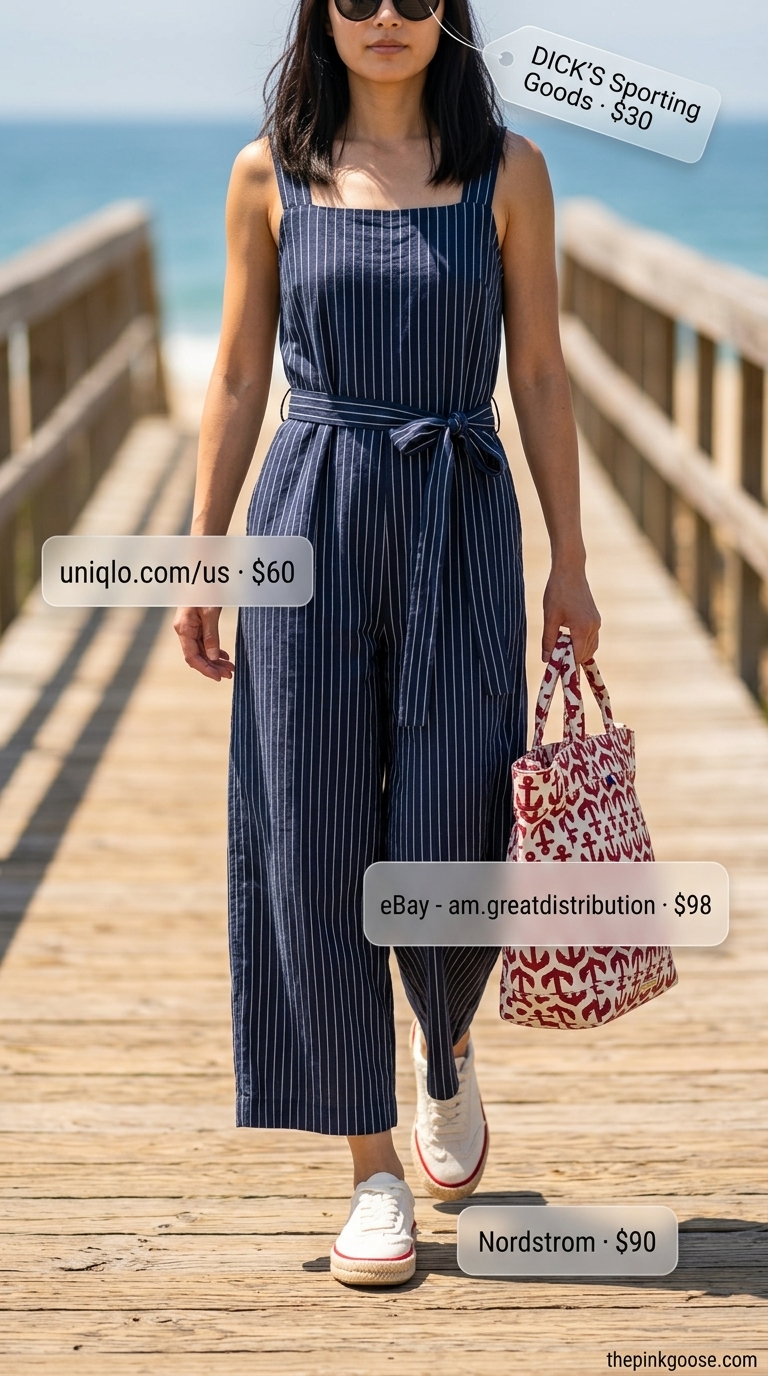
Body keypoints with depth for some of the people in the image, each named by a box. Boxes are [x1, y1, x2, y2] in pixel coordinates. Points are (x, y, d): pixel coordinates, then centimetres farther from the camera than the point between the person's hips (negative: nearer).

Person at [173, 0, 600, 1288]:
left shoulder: (506, 171, 2)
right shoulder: (270, 173, 4)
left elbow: (540, 376, 4)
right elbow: (238, 378, 7)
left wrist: (570, 563, 2)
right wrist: (201, 557, 3)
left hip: (458, 525, -1)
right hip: (310, 518, 1)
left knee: (451, 847, -1)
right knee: (316, 845, 0)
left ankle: (446, 1049, 35)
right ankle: (374, 1170, 13)